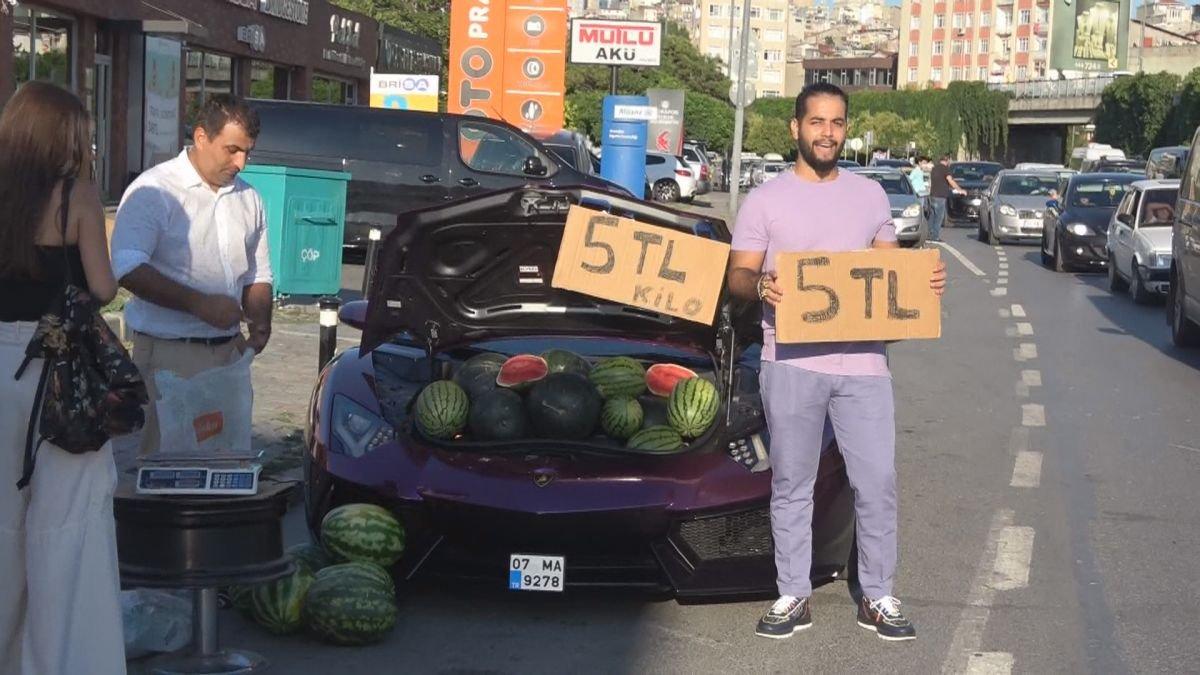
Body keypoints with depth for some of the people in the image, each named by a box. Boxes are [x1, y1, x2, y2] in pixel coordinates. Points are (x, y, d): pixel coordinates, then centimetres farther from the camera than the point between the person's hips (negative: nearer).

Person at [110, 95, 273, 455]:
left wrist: (260, 321, 0)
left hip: (230, 351, 6)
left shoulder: (248, 198, 14)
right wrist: (198, 304, -22)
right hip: (169, 353, -6)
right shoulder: (154, 191, -7)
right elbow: (128, 268, -17)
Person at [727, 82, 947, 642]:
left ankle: (878, 598, 15)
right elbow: (737, 276, 0)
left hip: (862, 361, 2)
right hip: (792, 364, -2)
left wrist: (925, 281, -3)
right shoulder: (765, 201, 3)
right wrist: (760, 285, -23)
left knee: (877, 482, 2)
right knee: (791, 485, 7)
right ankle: (793, 597, 17)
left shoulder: (870, 195, 12)